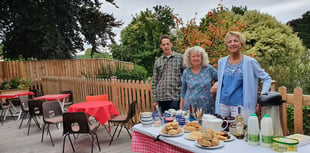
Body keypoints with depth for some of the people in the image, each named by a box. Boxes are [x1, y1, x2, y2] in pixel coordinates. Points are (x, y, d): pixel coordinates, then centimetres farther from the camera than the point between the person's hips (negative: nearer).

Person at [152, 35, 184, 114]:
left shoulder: (180, 57, 4)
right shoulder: (157, 61, 12)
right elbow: (154, 81, 13)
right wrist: (154, 99, 8)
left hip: (176, 96, -3)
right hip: (161, 97, 3)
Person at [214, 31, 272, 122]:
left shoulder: (249, 62, -3)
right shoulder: (221, 62, 8)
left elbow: (267, 78, 1)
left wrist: (263, 94, -9)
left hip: (239, 104, -3)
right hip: (222, 103, 4)